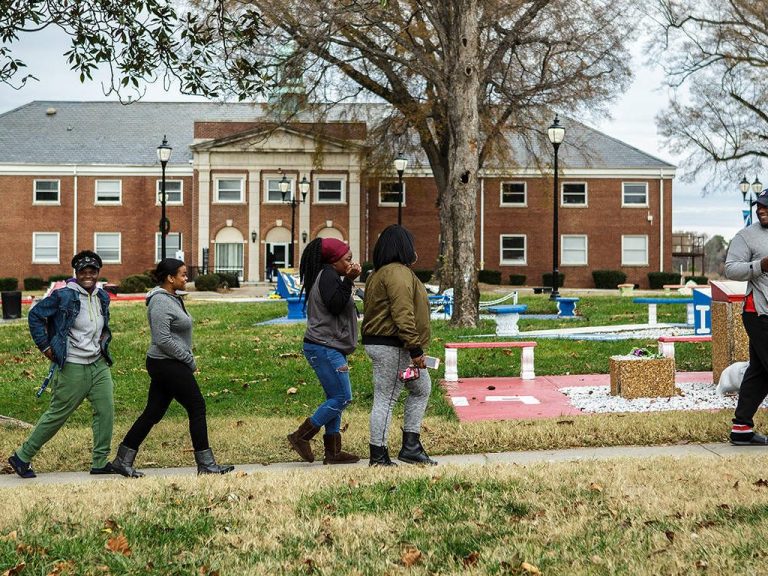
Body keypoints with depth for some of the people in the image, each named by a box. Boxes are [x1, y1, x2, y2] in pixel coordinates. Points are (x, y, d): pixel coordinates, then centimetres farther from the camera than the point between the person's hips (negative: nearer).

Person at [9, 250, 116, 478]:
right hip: (72, 368, -6)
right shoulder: (63, 296, -13)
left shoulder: (102, 297, 8)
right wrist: (45, 346, -7)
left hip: (99, 365, 6)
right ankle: (21, 457, 14)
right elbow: (35, 315, -6)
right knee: (57, 414, 1)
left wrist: (104, 338, 11)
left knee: (106, 410, -1)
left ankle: (100, 463, 9)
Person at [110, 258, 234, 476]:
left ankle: (123, 460, 15)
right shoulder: (160, 302, -17)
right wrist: (190, 361, -15)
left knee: (153, 412, 11)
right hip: (169, 366, -10)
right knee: (197, 408, -4)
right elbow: (163, 340, -22)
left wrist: (188, 360, 13)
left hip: (165, 365, 10)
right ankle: (206, 464, 3)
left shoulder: (172, 298, 14)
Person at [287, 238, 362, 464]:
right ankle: (301, 436, -5)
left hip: (329, 348, 11)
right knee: (342, 398, -10)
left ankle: (332, 452, 12)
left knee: (335, 399, 10)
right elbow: (335, 305, -22)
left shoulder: (327, 275, 20)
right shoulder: (329, 275, -12)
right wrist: (349, 280, -22)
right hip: (325, 348, -11)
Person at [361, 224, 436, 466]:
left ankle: (411, 446, 16)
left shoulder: (379, 273, 19)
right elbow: (402, 315, -23)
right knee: (385, 399, -5)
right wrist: (415, 350, -23)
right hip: (391, 347, -11)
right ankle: (378, 455, 1)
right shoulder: (398, 273, -15)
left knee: (421, 388, 17)